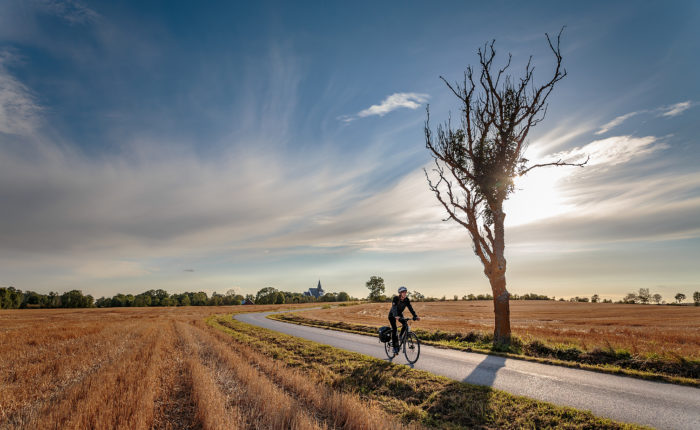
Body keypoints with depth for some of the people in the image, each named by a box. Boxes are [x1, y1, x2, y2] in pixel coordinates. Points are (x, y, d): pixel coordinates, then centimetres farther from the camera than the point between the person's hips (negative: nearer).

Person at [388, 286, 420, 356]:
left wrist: (415, 316, -34)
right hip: (392, 315, -4)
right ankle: (395, 347, -9)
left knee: (405, 325, -21)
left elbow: (410, 308, -21)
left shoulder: (406, 300, -16)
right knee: (394, 329, -17)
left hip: (400, 314, 4)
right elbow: (394, 308, -41)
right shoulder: (395, 298, -29)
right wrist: (396, 316, -58)